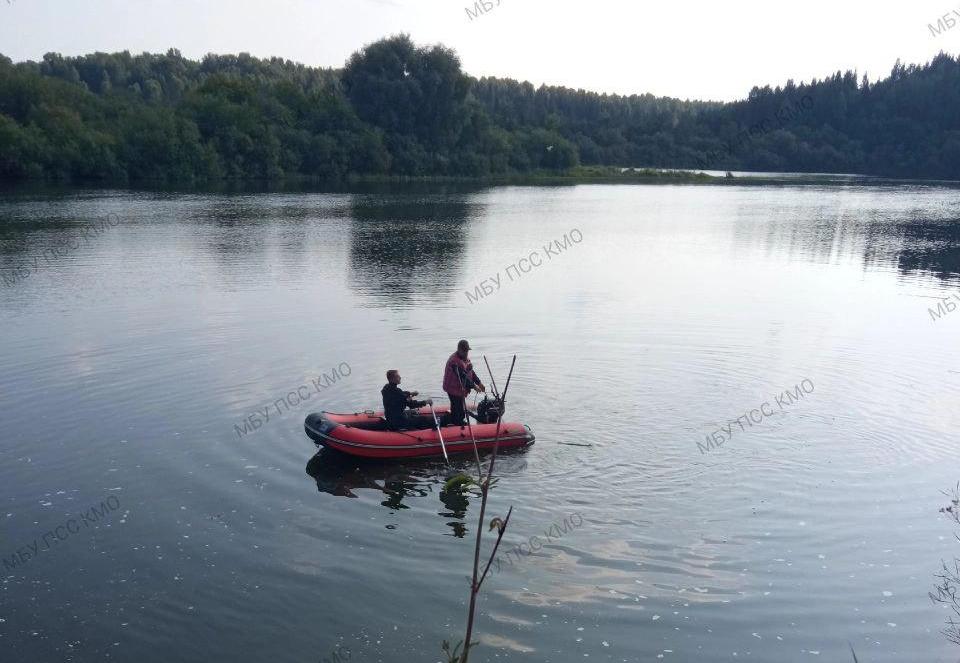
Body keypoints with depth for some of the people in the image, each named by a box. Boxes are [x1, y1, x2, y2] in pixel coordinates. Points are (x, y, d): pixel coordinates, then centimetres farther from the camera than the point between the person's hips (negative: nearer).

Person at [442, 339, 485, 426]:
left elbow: (470, 371, 12)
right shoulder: (455, 361, -25)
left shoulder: (465, 357, 6)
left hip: (461, 388, 10)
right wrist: (473, 386, -24)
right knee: (460, 410, -7)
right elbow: (462, 376, -27)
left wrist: (479, 383, 4)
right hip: (454, 389, -10)